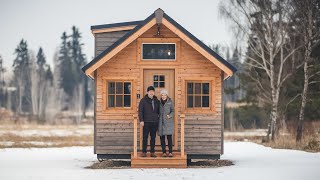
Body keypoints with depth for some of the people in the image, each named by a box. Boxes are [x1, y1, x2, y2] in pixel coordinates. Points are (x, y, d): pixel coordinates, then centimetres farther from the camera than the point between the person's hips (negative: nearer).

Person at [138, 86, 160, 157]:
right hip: (146, 122, -4)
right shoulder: (143, 100, 0)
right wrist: (141, 120, -12)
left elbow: (159, 111, 21)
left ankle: (152, 152, 10)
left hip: (155, 122, 4)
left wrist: (159, 119, 11)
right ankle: (144, 152, 1)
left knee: (153, 137, 6)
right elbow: (140, 111, -4)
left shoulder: (156, 101, 12)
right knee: (145, 137, -3)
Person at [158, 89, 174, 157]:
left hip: (168, 122, -2)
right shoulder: (159, 102, 8)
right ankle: (164, 152, 7)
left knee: (169, 137, -6)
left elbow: (173, 111, 2)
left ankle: (170, 152, -3)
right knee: (162, 137, 1)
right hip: (161, 122, 2)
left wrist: (170, 115, -17)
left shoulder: (170, 102, 1)